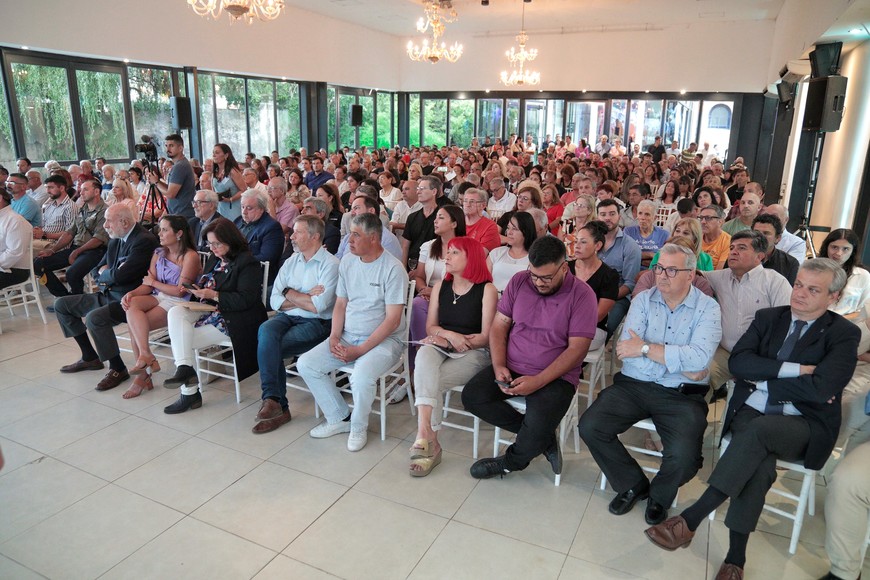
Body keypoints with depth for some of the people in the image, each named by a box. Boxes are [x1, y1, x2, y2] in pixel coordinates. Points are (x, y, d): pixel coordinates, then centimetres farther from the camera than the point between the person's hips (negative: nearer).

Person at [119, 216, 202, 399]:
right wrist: (131, 293, -13)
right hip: (157, 298, 7)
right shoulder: (158, 254, 14)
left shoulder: (190, 257, -9)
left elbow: (181, 291, -14)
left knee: (134, 324, -21)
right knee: (132, 305, -25)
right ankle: (146, 356, -25)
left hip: (177, 303, -6)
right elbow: (147, 285, 8)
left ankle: (143, 376, -11)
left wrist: (154, 282, -3)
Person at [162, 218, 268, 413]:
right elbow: (203, 287, 22)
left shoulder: (248, 263, -11)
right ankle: (184, 368, -25)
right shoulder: (214, 259, 16)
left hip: (231, 320, -8)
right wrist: (196, 291, -2)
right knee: (175, 312, -18)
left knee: (182, 339, -16)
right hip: (210, 310, 8)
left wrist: (213, 295, -21)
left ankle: (190, 392, -4)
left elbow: (246, 300, -18)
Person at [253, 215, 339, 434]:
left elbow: (318, 307, -17)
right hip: (287, 317, 6)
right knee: (266, 331, -26)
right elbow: (275, 301, 6)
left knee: (268, 346, -25)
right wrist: (305, 298, -7)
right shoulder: (291, 262, 14)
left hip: (316, 323, -5)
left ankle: (272, 400, -9)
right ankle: (276, 403, -21)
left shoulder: (330, 264, -6)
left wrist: (291, 294, -3)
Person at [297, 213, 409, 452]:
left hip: (384, 339, -7)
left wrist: (361, 350, -20)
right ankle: (340, 418, 10)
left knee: (361, 377, -33)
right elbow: (340, 304, 13)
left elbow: (392, 319, -17)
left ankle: (358, 428, -1)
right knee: (305, 364, -7)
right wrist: (334, 336, -5)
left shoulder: (393, 269, -14)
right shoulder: (347, 262, 7)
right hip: (347, 335, 7)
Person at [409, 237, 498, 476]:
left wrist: (443, 338, -10)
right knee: (424, 355, -32)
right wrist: (450, 335, -12)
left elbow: (485, 337, -7)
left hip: (472, 354, -3)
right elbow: (430, 327, 10)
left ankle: (425, 436, -12)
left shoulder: (487, 290, -2)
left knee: (429, 382, -27)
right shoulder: (440, 286, 14)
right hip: (441, 348, 3)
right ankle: (427, 435, -39)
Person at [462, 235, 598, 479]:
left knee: (538, 426, -30)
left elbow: (577, 349, -14)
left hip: (556, 376, -4)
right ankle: (543, 437, -3)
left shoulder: (582, 295, -10)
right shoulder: (519, 281, 2)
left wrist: (538, 381, -22)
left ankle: (511, 462, 7)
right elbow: (499, 326, 5)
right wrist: (499, 366, -12)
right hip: (511, 367, 5)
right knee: (472, 396, -17)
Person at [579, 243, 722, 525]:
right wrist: (681, 362, -11)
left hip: (681, 395, -2)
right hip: (633, 385, 3)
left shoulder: (707, 308, -1)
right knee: (589, 426, -16)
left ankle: (659, 496, 12)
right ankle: (634, 485, 12)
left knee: (685, 455, -27)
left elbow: (699, 357, -18)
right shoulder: (643, 300, 6)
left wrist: (646, 348, -16)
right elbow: (626, 348, -9)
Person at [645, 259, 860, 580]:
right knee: (760, 463, -31)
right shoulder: (768, 317, 12)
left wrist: (763, 381, -6)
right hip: (750, 413, 2)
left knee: (758, 430, -36)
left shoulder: (845, 334, 2)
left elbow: (821, 389, -13)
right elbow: (738, 362, -3)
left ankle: (689, 519, -34)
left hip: (805, 427, -2)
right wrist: (793, 369, -12)